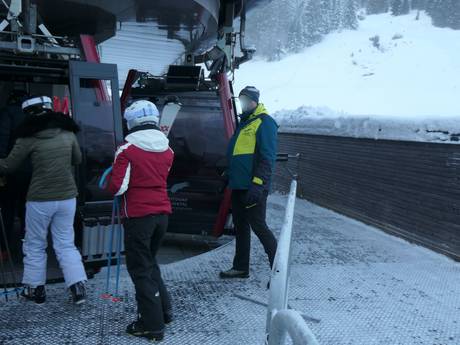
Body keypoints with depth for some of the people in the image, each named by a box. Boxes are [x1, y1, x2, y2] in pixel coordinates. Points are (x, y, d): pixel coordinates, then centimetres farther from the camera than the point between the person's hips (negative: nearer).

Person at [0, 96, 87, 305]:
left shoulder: (28, 138, -9)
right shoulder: (67, 133, 2)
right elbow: (77, 159, 16)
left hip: (40, 200, -3)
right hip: (67, 197, 4)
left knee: (34, 246, 15)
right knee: (66, 244, 14)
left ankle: (35, 289, 25)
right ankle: (78, 287, 7)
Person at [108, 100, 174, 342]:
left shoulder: (128, 149, -11)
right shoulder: (167, 149, 6)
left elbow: (117, 187, -13)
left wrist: (111, 182, 7)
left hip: (138, 215, -6)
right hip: (162, 213, 6)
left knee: (140, 269, 5)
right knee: (149, 261, 23)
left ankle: (152, 325, 9)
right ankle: (164, 311, 27)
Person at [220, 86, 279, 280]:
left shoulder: (264, 122, -10)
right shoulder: (244, 122, 19)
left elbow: (267, 157, -18)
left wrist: (257, 184, -24)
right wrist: (229, 176, 24)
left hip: (253, 188, -9)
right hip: (239, 186, 9)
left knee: (258, 226, -7)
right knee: (240, 227, 14)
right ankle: (241, 267, 25)